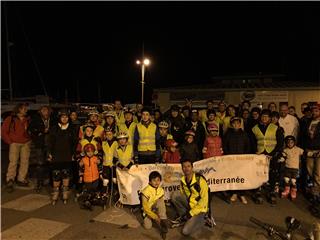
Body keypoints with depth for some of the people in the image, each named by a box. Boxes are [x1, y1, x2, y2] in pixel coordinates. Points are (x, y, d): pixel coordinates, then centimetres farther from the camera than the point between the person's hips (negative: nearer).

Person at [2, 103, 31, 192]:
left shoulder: (28, 119, 6)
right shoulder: (10, 119, -2)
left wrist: (30, 139, 3)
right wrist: (9, 141, -3)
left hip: (26, 143, 3)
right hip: (14, 143, -3)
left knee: (25, 162, 4)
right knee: (13, 162, -9)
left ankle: (21, 179, 14)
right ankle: (10, 181, -2)